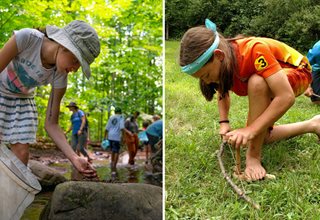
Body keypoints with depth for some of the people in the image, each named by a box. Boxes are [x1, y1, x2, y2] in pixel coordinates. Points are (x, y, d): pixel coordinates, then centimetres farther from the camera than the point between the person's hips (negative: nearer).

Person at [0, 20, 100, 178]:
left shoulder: (60, 77, -22)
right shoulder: (27, 38, -32)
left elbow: (51, 124, -17)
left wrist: (74, 157, -30)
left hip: (21, 101, 3)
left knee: (21, 155, -7)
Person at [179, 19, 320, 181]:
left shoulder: (254, 50, -40)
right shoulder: (220, 65, -17)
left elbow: (286, 97, -43)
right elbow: (222, 93, 6)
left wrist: (250, 130, -45)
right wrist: (224, 123, -10)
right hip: (272, 76, 8)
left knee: (256, 82, -39)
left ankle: (253, 157, -27)